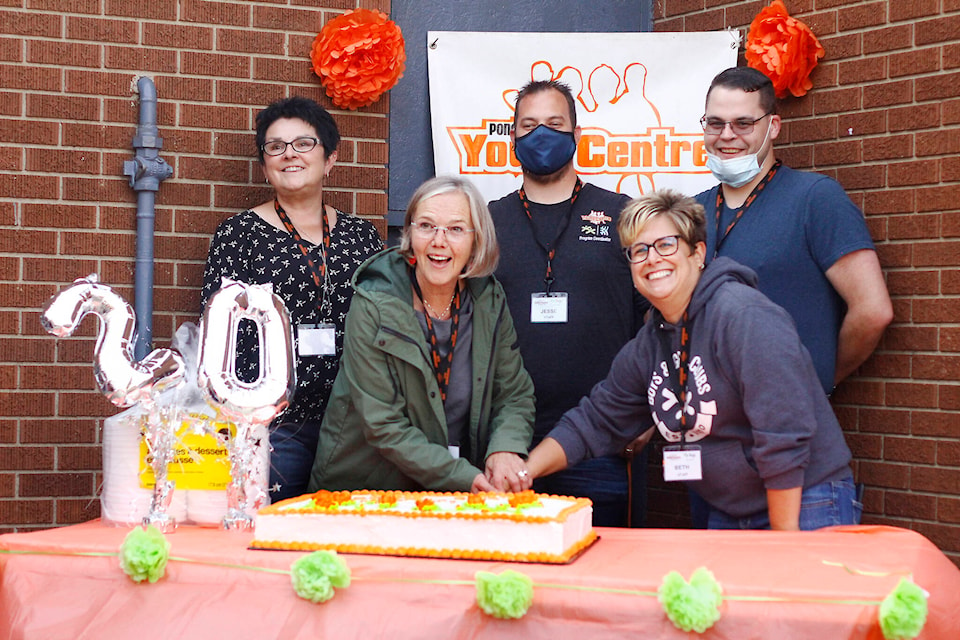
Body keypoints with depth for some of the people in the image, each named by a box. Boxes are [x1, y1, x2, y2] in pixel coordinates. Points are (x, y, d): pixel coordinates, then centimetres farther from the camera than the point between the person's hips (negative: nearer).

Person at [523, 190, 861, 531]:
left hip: (803, 511, -7)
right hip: (725, 515, 7)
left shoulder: (745, 316, -19)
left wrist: (783, 534, -20)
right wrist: (524, 470, -1)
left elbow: (783, 433, -23)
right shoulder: (647, 346, 6)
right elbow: (594, 421, 12)